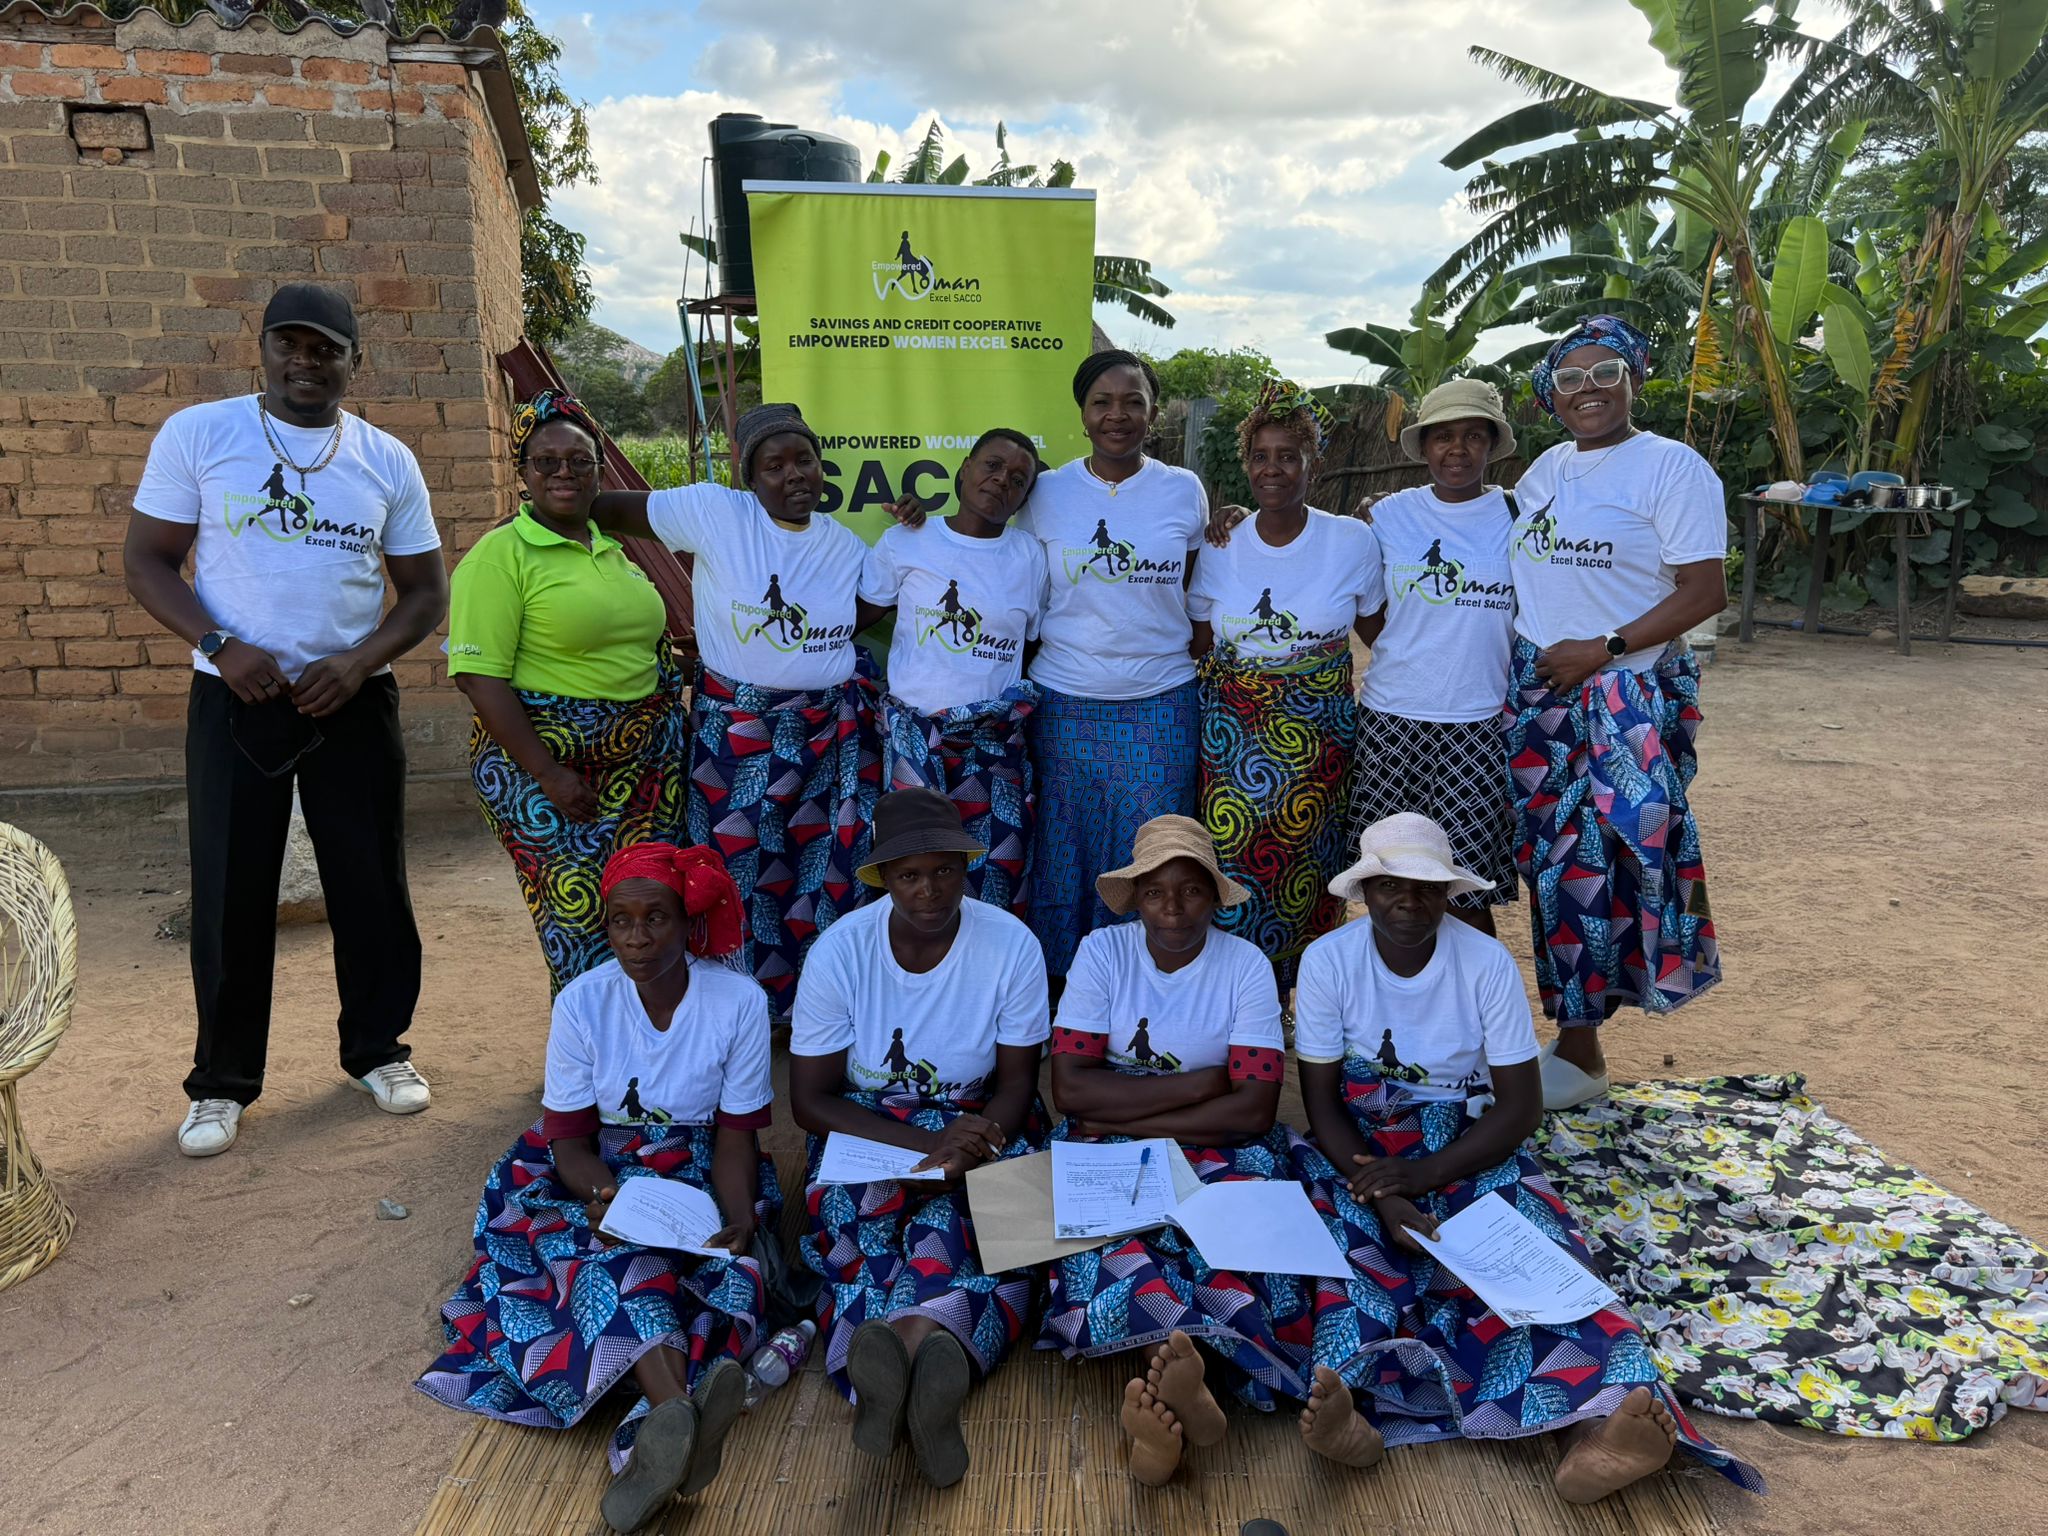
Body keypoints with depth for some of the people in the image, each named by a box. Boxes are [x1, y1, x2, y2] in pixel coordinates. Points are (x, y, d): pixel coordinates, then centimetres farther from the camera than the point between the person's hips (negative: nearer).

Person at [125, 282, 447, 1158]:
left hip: (354, 701, 1)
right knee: (231, 896, 4)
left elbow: (426, 592, 4)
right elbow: (146, 562, 0)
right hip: (236, 699, -1)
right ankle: (223, 1081, 20)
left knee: (371, 886, 7)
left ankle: (378, 1050, 25)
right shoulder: (197, 434, -1)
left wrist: (357, 663, -12)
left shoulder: (387, 460, 3)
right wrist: (220, 646, -16)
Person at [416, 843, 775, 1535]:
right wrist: (605, 1194, -27)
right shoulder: (582, 1002, -11)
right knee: (614, 1260, -33)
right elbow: (568, 1137, -5)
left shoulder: (740, 1000, -13)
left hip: (700, 1176, 1)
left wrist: (739, 1217, -25)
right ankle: (679, 1411, -55)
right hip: (606, 1177, 0)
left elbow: (736, 1137, -7)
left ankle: (653, 1435, -48)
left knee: (729, 1269, -32)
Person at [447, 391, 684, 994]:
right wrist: (549, 775, -18)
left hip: (642, 763, 6)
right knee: (581, 918, -5)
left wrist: (668, 726, 14)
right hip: (547, 764, -6)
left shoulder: (611, 548, 15)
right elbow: (479, 675, -14)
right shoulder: (500, 554, -6)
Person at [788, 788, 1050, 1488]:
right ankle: (932, 1358, -55)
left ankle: (882, 1372, -55)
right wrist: (929, 1143, -23)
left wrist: (974, 1142, -28)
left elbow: (1017, 1081, -4)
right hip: (867, 1130, 1)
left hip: (979, 1124, 0)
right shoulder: (840, 950, -11)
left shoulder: (1012, 944, -11)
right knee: (858, 1218, -33)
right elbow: (810, 1098, -9)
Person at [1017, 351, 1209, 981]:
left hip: (1160, 706, 0)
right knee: (1064, 853, 7)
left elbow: (1194, 594, 14)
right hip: (1065, 703, 0)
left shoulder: (1184, 490, 4)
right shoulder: (1047, 493, 3)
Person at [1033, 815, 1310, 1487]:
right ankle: (1185, 1386, -47)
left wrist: (1128, 1117, -15)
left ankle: (1165, 1397, -48)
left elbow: (1254, 1109, -12)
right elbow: (1071, 1087, -12)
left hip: (1217, 1151, 0)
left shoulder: (1246, 965, -4)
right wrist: (1199, 1084, -14)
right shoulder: (1103, 952, -3)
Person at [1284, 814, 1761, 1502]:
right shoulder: (1328, 960, -10)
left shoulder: (1488, 962, -9)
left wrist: (1426, 1174, -22)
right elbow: (1321, 1098, -10)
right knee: (1342, 1224, -33)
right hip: (1356, 1144, 0)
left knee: (1539, 1239, -28)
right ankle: (1345, 1409, -54)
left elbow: (1521, 1105, -10)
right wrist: (1383, 1196, -25)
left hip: (1465, 1146, 1)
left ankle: (1595, 1427, -50)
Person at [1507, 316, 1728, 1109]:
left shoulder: (1671, 466, -6)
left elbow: (1704, 591, -12)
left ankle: (1580, 1051, 7)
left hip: (1626, 698, -6)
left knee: (1592, 863, -5)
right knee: (1551, 859, 8)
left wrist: (1604, 649, -18)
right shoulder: (1545, 469, 14)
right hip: (1539, 694, 7)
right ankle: (1573, 1033, 21)